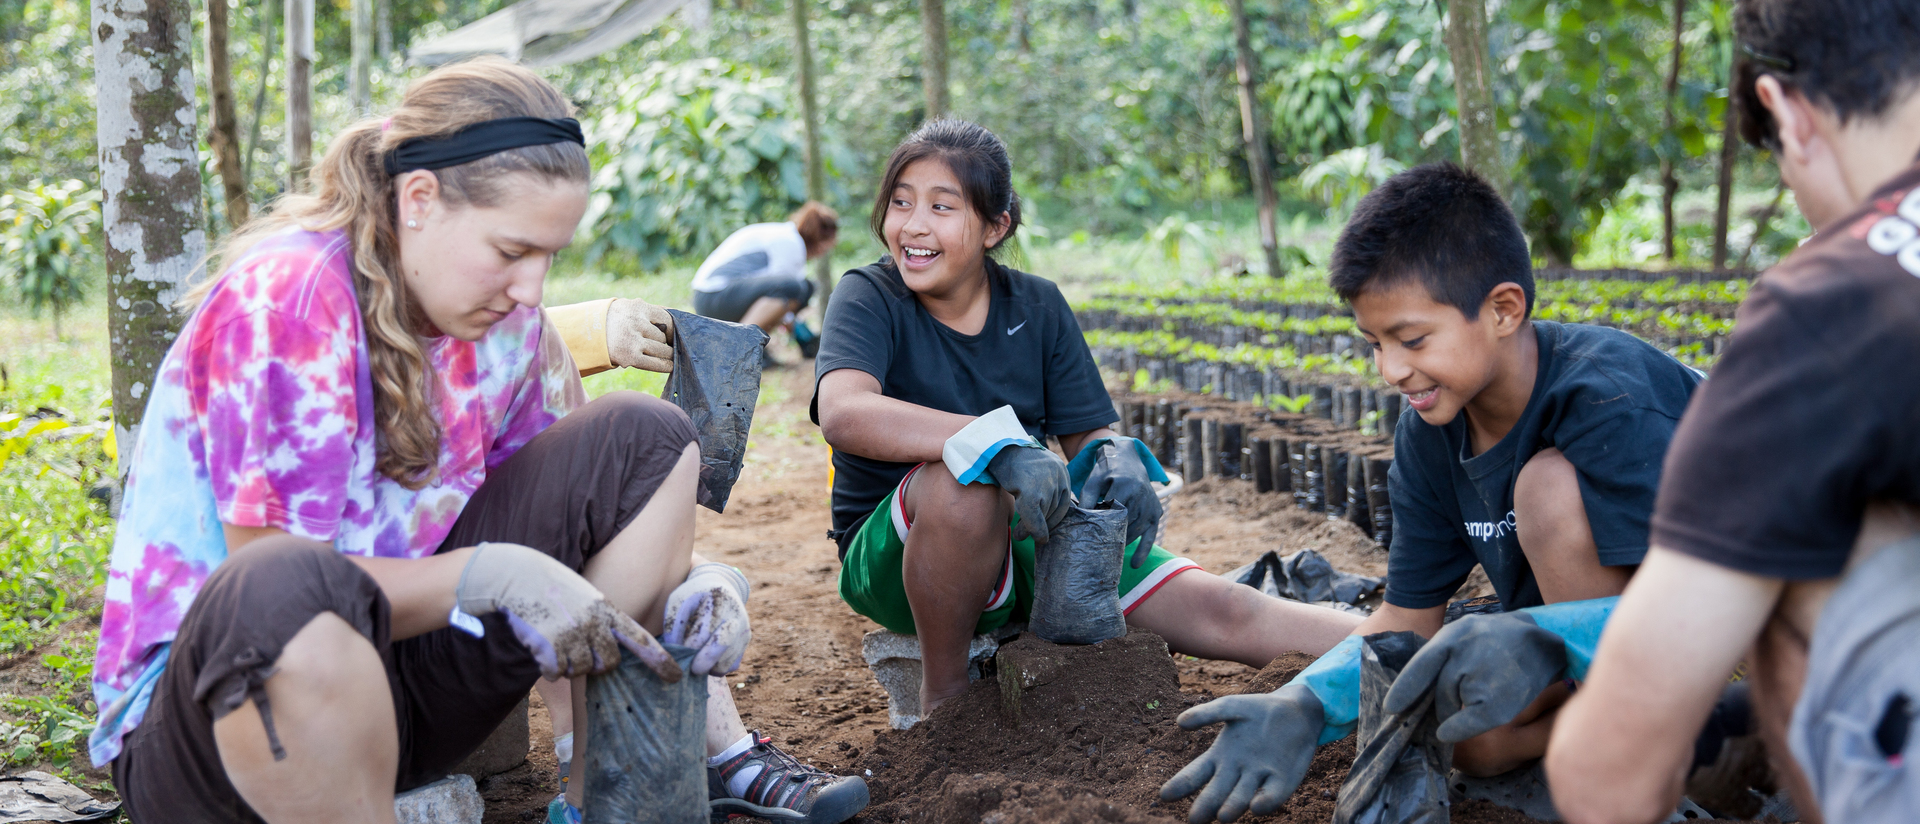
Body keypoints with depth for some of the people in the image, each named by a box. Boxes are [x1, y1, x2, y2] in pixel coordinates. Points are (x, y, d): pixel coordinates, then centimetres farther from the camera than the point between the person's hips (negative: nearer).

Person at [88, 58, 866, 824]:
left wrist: (689, 581, -12)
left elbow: (589, 503, 7)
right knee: (288, 593, -45)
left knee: (643, 438, 1)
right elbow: (282, 585, -26)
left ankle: (715, 759, -1)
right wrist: (494, 576, -30)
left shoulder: (503, 317, -1)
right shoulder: (288, 300, -23)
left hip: (402, 666, 7)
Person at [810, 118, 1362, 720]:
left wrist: (1117, 459, -21)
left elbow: (1087, 434, 5)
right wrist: (1002, 443, -41)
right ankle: (942, 695, -20)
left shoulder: (1037, 307, 3)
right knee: (963, 481, -37)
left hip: (1027, 543, 4)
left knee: (1220, 611, -13)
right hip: (895, 555, -4)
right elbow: (843, 412, -31)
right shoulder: (870, 299, -10)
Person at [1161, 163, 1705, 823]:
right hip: (1596, 599, 7)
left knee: (1551, 483, -30)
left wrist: (1541, 643, -55)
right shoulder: (1429, 435, -9)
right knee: (1477, 741, -14)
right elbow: (1408, 617, -6)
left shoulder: (1609, 405, -32)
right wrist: (1302, 708, -23)